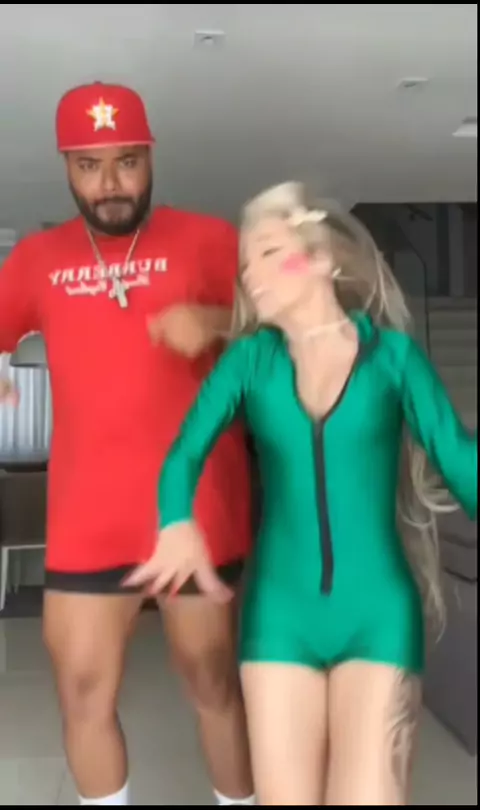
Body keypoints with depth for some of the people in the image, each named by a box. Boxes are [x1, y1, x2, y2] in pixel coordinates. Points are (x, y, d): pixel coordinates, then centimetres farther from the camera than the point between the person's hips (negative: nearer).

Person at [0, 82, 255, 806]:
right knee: (82, 690, 11)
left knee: (211, 679, 12)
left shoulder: (206, 239, 0)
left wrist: (213, 321, -21)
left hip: (195, 509, -2)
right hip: (86, 518, 3)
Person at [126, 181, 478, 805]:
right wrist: (178, 523, -25)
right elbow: (187, 451, -5)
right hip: (280, 611, 2)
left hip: (379, 612, -1)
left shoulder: (393, 353, 1)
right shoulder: (249, 359, 4)